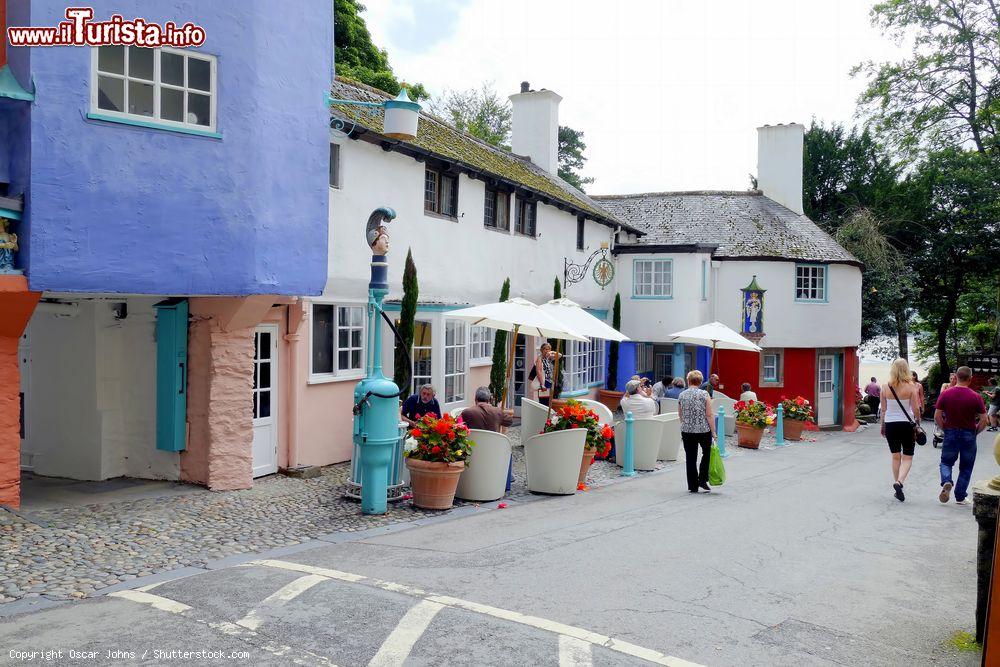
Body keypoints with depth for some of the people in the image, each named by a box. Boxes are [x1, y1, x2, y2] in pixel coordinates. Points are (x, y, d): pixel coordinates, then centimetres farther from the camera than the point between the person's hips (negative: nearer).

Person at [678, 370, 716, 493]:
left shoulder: (682, 395, 2)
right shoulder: (704, 394, -8)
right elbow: (709, 415, -10)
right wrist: (713, 432, -4)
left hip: (686, 431, 2)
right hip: (704, 430, -2)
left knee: (690, 458, 8)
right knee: (707, 453, 21)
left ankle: (693, 486, 11)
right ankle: (702, 480, 14)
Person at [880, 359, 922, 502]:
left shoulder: (885, 387, -4)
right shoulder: (911, 387, -10)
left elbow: (883, 409, 1)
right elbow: (915, 409, -9)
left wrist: (882, 426, 11)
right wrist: (918, 421, 9)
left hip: (890, 424, 2)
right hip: (907, 424, -2)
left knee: (895, 456, 15)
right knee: (907, 457, 6)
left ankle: (897, 484, 19)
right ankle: (899, 482, -15)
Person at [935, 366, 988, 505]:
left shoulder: (945, 394, -6)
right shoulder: (976, 397, -10)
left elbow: (937, 417, -7)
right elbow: (984, 420, -10)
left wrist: (945, 429, 7)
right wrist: (975, 433, 5)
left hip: (950, 433, 1)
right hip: (968, 435, -1)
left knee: (946, 462, 16)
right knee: (966, 468, 12)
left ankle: (946, 482, -12)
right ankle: (960, 497, 15)